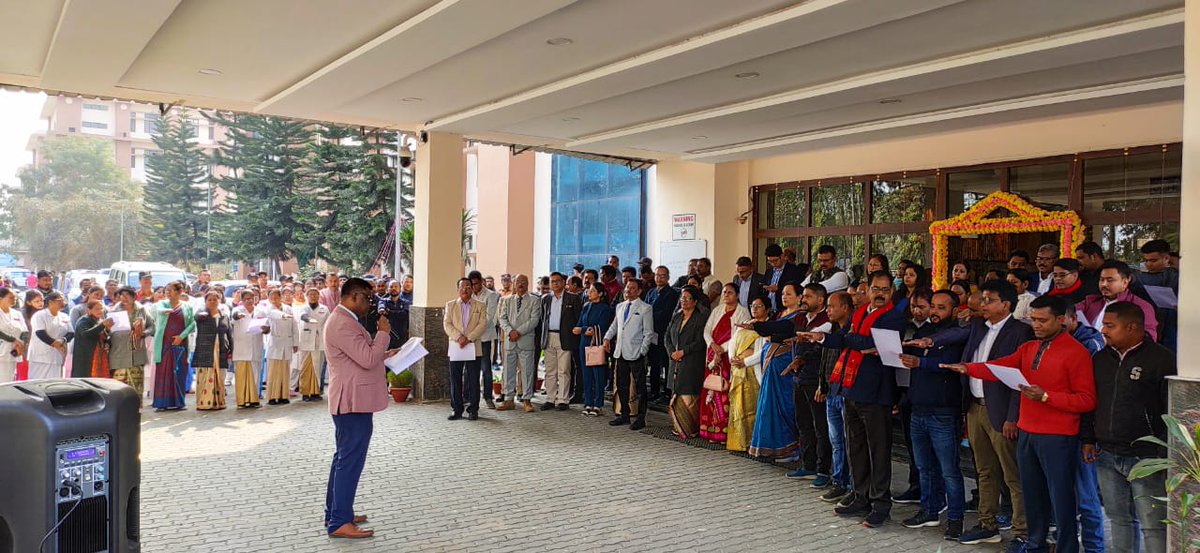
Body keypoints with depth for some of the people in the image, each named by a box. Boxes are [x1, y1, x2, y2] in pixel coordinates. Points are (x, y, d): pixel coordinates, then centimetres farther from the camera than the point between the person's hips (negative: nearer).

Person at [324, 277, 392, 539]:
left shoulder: (343, 319, 15)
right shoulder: (343, 323, -20)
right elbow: (368, 359, -24)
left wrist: (384, 355, 15)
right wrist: (383, 333, -13)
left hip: (351, 400, 11)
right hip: (353, 401, -11)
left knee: (344, 457, 17)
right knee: (350, 460, -6)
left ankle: (334, 513, 26)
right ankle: (339, 522, -1)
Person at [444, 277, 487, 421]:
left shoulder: (480, 306, 7)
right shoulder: (450, 305, 11)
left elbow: (482, 324, -3)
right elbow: (447, 324, 1)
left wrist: (469, 338, -15)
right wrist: (458, 337, -14)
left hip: (474, 348, -1)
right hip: (455, 347, 1)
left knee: (473, 380, 1)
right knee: (455, 379, 3)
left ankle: (473, 410, 9)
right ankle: (456, 409, 12)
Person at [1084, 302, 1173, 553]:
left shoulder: (1162, 359, -7)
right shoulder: (1100, 359, 11)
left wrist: (1165, 456, -11)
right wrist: (1088, 440, 13)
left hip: (1145, 458, -6)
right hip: (1106, 457, 6)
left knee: (1153, 525, -3)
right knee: (1119, 519, 15)